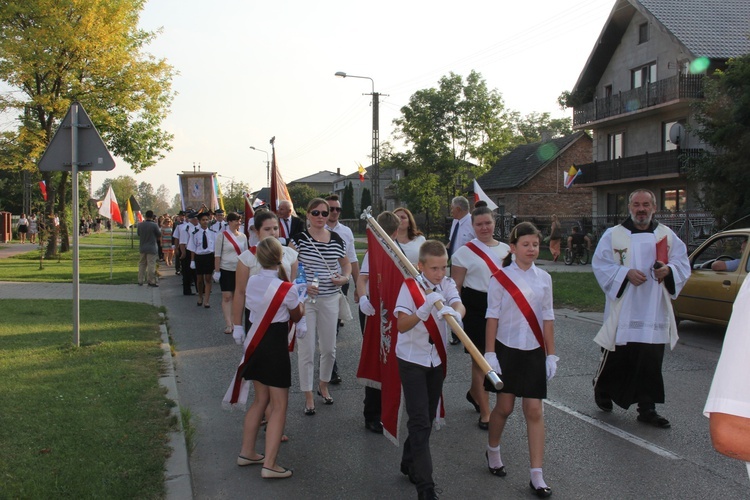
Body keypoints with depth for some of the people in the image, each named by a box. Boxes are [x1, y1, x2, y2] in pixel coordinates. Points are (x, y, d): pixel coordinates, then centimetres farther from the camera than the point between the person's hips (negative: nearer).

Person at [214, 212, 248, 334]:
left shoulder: (243, 236, 6)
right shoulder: (222, 235, -5)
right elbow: (217, 255, -5)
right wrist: (217, 271, -8)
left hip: (240, 270, 4)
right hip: (226, 270, -4)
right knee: (227, 296, -4)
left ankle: (235, 322, 17)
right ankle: (228, 324, -3)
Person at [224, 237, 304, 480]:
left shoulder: (252, 282, 0)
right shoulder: (286, 289, -15)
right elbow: (297, 316, 2)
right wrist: (301, 301, 21)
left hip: (255, 342, 6)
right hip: (275, 344, -6)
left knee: (260, 399, 20)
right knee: (279, 406, 2)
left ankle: (247, 452, 27)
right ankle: (269, 465, -1)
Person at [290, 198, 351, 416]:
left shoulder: (336, 239, 4)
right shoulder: (299, 239, -7)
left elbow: (346, 264, 17)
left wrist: (345, 277, -3)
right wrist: (302, 285, -22)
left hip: (330, 299, 4)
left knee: (329, 348, 12)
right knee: (306, 349, 1)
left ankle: (323, 385, 37)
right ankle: (308, 396, 15)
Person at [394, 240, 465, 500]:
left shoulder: (447, 284, -2)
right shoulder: (410, 287, -15)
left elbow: (459, 305, -22)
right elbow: (401, 325, -25)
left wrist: (455, 313, -45)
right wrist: (425, 309, -40)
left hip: (437, 359, 5)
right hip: (412, 359, -5)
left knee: (428, 417, 15)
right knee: (419, 421, -7)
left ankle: (410, 463, 36)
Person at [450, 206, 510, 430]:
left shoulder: (506, 250, 9)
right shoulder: (464, 252, -3)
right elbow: (456, 286, -2)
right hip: (475, 307, -5)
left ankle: (474, 393, 41)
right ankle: (485, 413, 11)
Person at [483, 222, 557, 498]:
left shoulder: (544, 278, 4)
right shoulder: (500, 278, -6)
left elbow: (547, 318, 6)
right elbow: (493, 317, -6)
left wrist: (551, 354, 4)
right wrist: (489, 353, -9)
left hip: (534, 351, 2)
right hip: (507, 349, -2)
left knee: (534, 411, 1)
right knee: (505, 407, 8)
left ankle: (536, 475, 6)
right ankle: (492, 450, 36)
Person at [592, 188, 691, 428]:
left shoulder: (667, 235, 7)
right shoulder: (613, 235, 0)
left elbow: (683, 265, 8)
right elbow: (600, 265, -3)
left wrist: (668, 270, -13)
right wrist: (626, 273, -16)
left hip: (654, 312, 2)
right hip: (623, 311, -2)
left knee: (651, 361, 3)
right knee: (617, 357, 5)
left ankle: (647, 409, 14)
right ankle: (602, 390, 32)